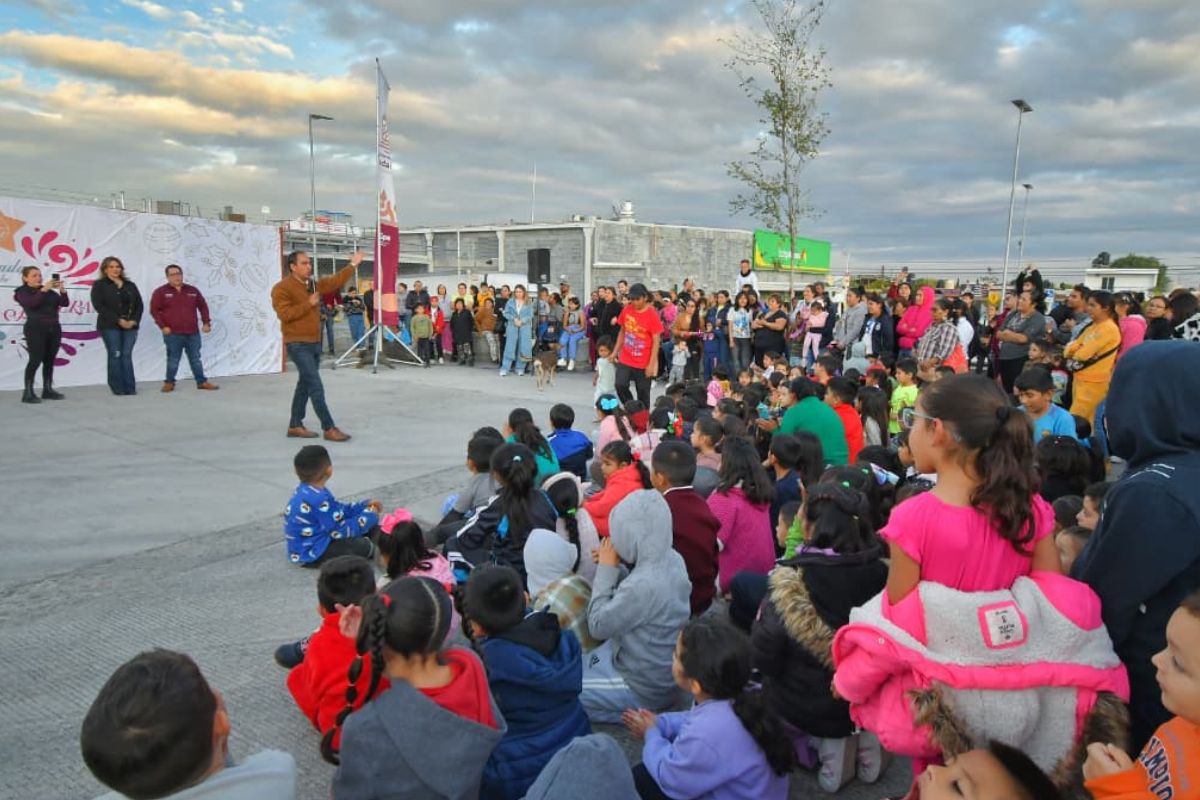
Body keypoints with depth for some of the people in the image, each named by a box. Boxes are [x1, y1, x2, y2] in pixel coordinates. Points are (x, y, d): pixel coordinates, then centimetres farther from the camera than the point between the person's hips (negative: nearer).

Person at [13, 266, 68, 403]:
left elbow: (64, 303, 5)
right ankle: (28, 393, -9)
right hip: (35, 329, -5)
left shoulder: (50, 291, 14)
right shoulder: (22, 292, 2)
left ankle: (48, 390, 12)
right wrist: (44, 289, -20)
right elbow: (32, 303, -18)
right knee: (36, 359, -11)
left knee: (49, 360, 6)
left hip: (54, 328, 5)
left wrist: (61, 289, -9)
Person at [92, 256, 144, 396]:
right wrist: (118, 320, -15)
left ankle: (130, 388, 2)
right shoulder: (99, 285, 3)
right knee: (115, 355, -4)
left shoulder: (130, 285, 16)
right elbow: (99, 306, -8)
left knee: (127, 356, 2)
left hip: (130, 325, 3)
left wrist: (134, 321, -6)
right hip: (110, 326, -3)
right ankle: (118, 388, 1)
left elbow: (139, 305, 11)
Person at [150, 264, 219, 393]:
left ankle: (202, 382, 13)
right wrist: (162, 326, -11)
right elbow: (154, 310, -3)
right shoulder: (160, 292, 0)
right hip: (173, 334, -3)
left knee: (196, 359, 8)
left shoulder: (192, 290, 10)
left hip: (193, 333, 3)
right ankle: (169, 382, 14)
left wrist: (206, 322, 6)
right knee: (173, 360, 2)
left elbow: (203, 306, 15)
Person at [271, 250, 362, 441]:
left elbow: (335, 281, 16)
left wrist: (352, 265, 13)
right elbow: (284, 314, -21)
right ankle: (329, 428, -9)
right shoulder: (282, 288, -11)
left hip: (314, 343, 9)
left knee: (305, 385, 13)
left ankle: (295, 426, 22)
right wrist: (308, 304, -18)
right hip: (298, 345, -9)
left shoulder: (313, 284, 12)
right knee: (316, 387, -11)